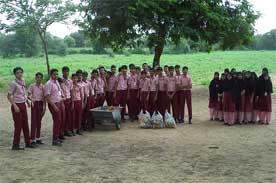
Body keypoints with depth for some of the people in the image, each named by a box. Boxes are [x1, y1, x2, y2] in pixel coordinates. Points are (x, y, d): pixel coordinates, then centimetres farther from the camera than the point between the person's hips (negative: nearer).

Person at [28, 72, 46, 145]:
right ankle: (33, 139, -3)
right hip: (34, 104, -3)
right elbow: (28, 95, -4)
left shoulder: (43, 86, 5)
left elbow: (44, 98, 8)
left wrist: (44, 107, 4)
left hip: (40, 104, 3)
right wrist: (31, 99, -25)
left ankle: (38, 138, 17)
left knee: (39, 121, 8)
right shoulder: (32, 86, -3)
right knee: (34, 121, -5)